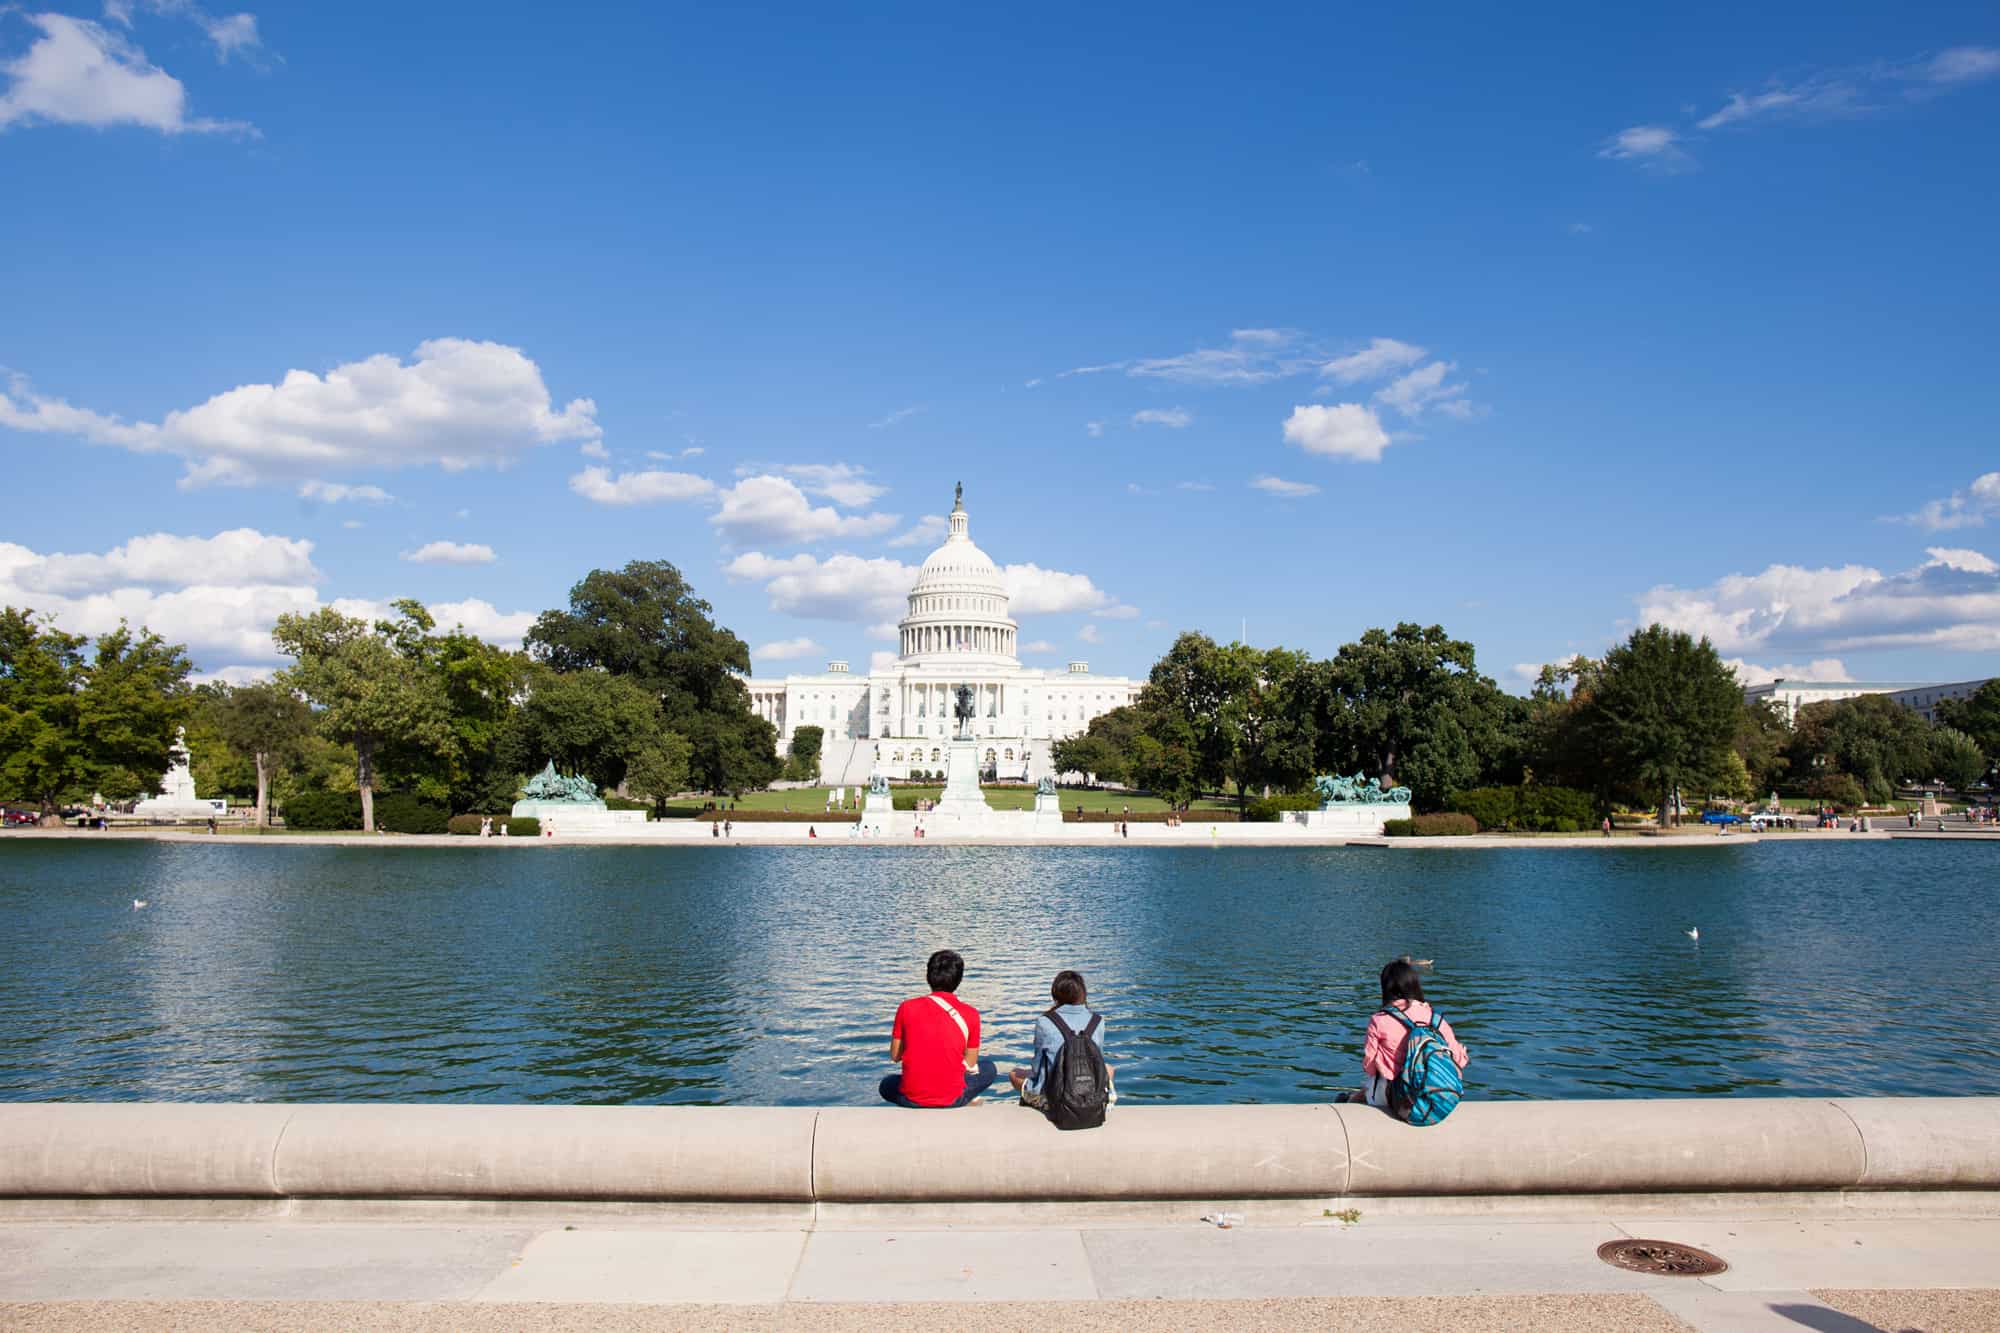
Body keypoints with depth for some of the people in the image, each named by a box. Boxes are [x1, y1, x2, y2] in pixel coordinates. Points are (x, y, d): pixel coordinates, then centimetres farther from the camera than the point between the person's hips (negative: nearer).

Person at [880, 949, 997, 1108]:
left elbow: (895, 1056, 5)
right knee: (989, 1068, 27)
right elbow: (970, 1064, 5)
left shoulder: (907, 1007, -3)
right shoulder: (970, 1014, -4)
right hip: (952, 1099, 0)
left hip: (911, 1099, 0)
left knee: (886, 1085, 35)